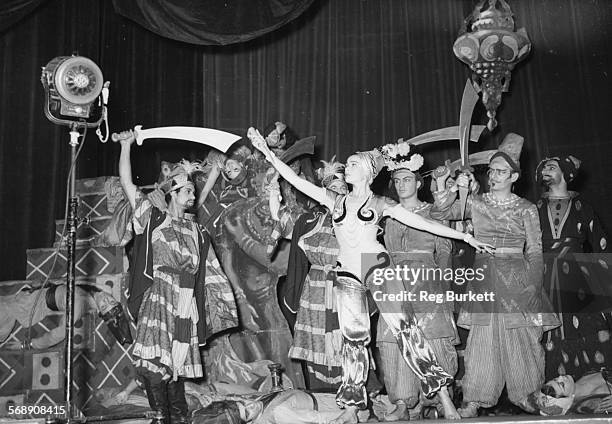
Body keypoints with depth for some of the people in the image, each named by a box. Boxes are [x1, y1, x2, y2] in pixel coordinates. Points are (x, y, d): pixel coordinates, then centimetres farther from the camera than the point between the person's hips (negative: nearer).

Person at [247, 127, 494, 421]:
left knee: (404, 328, -8)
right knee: (353, 338, -1)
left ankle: (445, 399, -5)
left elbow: (423, 223, 8)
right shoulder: (335, 200, 17)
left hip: (377, 266, -2)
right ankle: (351, 407, 7)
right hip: (347, 275, 3)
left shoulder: (380, 203, 10)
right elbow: (295, 179, 12)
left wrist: (465, 236, 4)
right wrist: (267, 152, 6)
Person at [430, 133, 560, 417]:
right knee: (482, 340, -2)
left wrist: (532, 285, -5)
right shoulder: (476, 203, 9)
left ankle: (527, 397, 12)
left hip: (517, 279, 0)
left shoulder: (527, 209, 6)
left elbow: (535, 251, 5)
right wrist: (454, 189, -13)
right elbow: (440, 214, 0)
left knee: (521, 339, 0)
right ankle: (475, 400, 1)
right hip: (484, 279, 1)